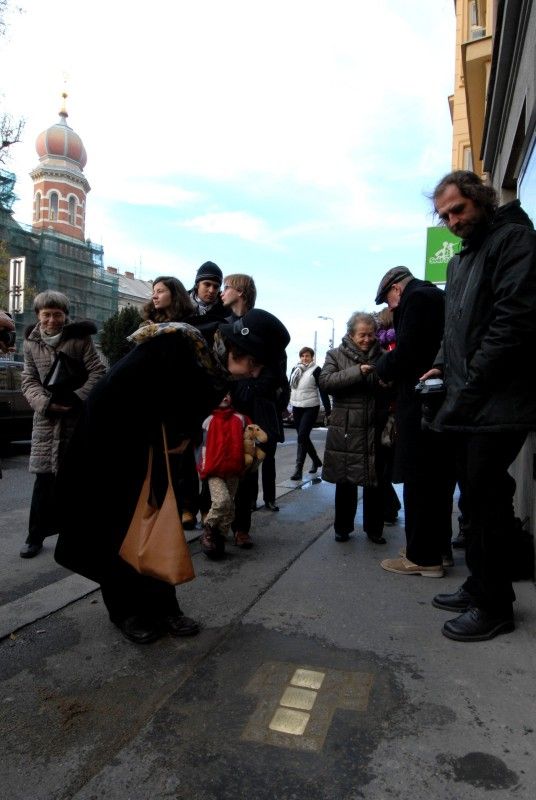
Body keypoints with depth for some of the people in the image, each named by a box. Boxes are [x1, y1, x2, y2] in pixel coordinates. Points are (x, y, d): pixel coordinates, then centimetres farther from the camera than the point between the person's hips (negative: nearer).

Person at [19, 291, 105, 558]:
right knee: (45, 476, 0)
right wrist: (46, 403, -12)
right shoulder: (31, 342, 7)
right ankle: (36, 535, 14)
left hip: (78, 417, -2)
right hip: (46, 418, 2)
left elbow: (98, 372, -4)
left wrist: (76, 398, -16)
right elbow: (29, 381, 6)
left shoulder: (80, 338, -2)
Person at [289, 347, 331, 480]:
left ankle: (298, 469, -10)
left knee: (302, 437, -13)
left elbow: (323, 391, -7)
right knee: (303, 437, 12)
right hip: (296, 407, 6)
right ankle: (316, 460, 33)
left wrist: (328, 411, -11)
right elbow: (289, 387, 15)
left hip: (310, 408, -6)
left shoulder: (316, 370, -5)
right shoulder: (295, 369, 11)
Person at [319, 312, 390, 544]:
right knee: (344, 482, 7)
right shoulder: (336, 355, 4)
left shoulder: (382, 356, 11)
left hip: (375, 430, 2)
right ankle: (343, 527, 22)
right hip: (345, 430, -2)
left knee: (375, 483, 8)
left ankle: (374, 528, 23)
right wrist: (357, 372, -21)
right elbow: (325, 381, -12)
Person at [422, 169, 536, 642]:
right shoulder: (459, 261, 22)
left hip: (497, 402, -9)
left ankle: (494, 606, 10)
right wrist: (443, 364, 10)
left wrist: (472, 381, -16)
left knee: (485, 498, -4)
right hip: (468, 403, 9)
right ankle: (480, 589, 25)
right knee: (476, 496, 13)